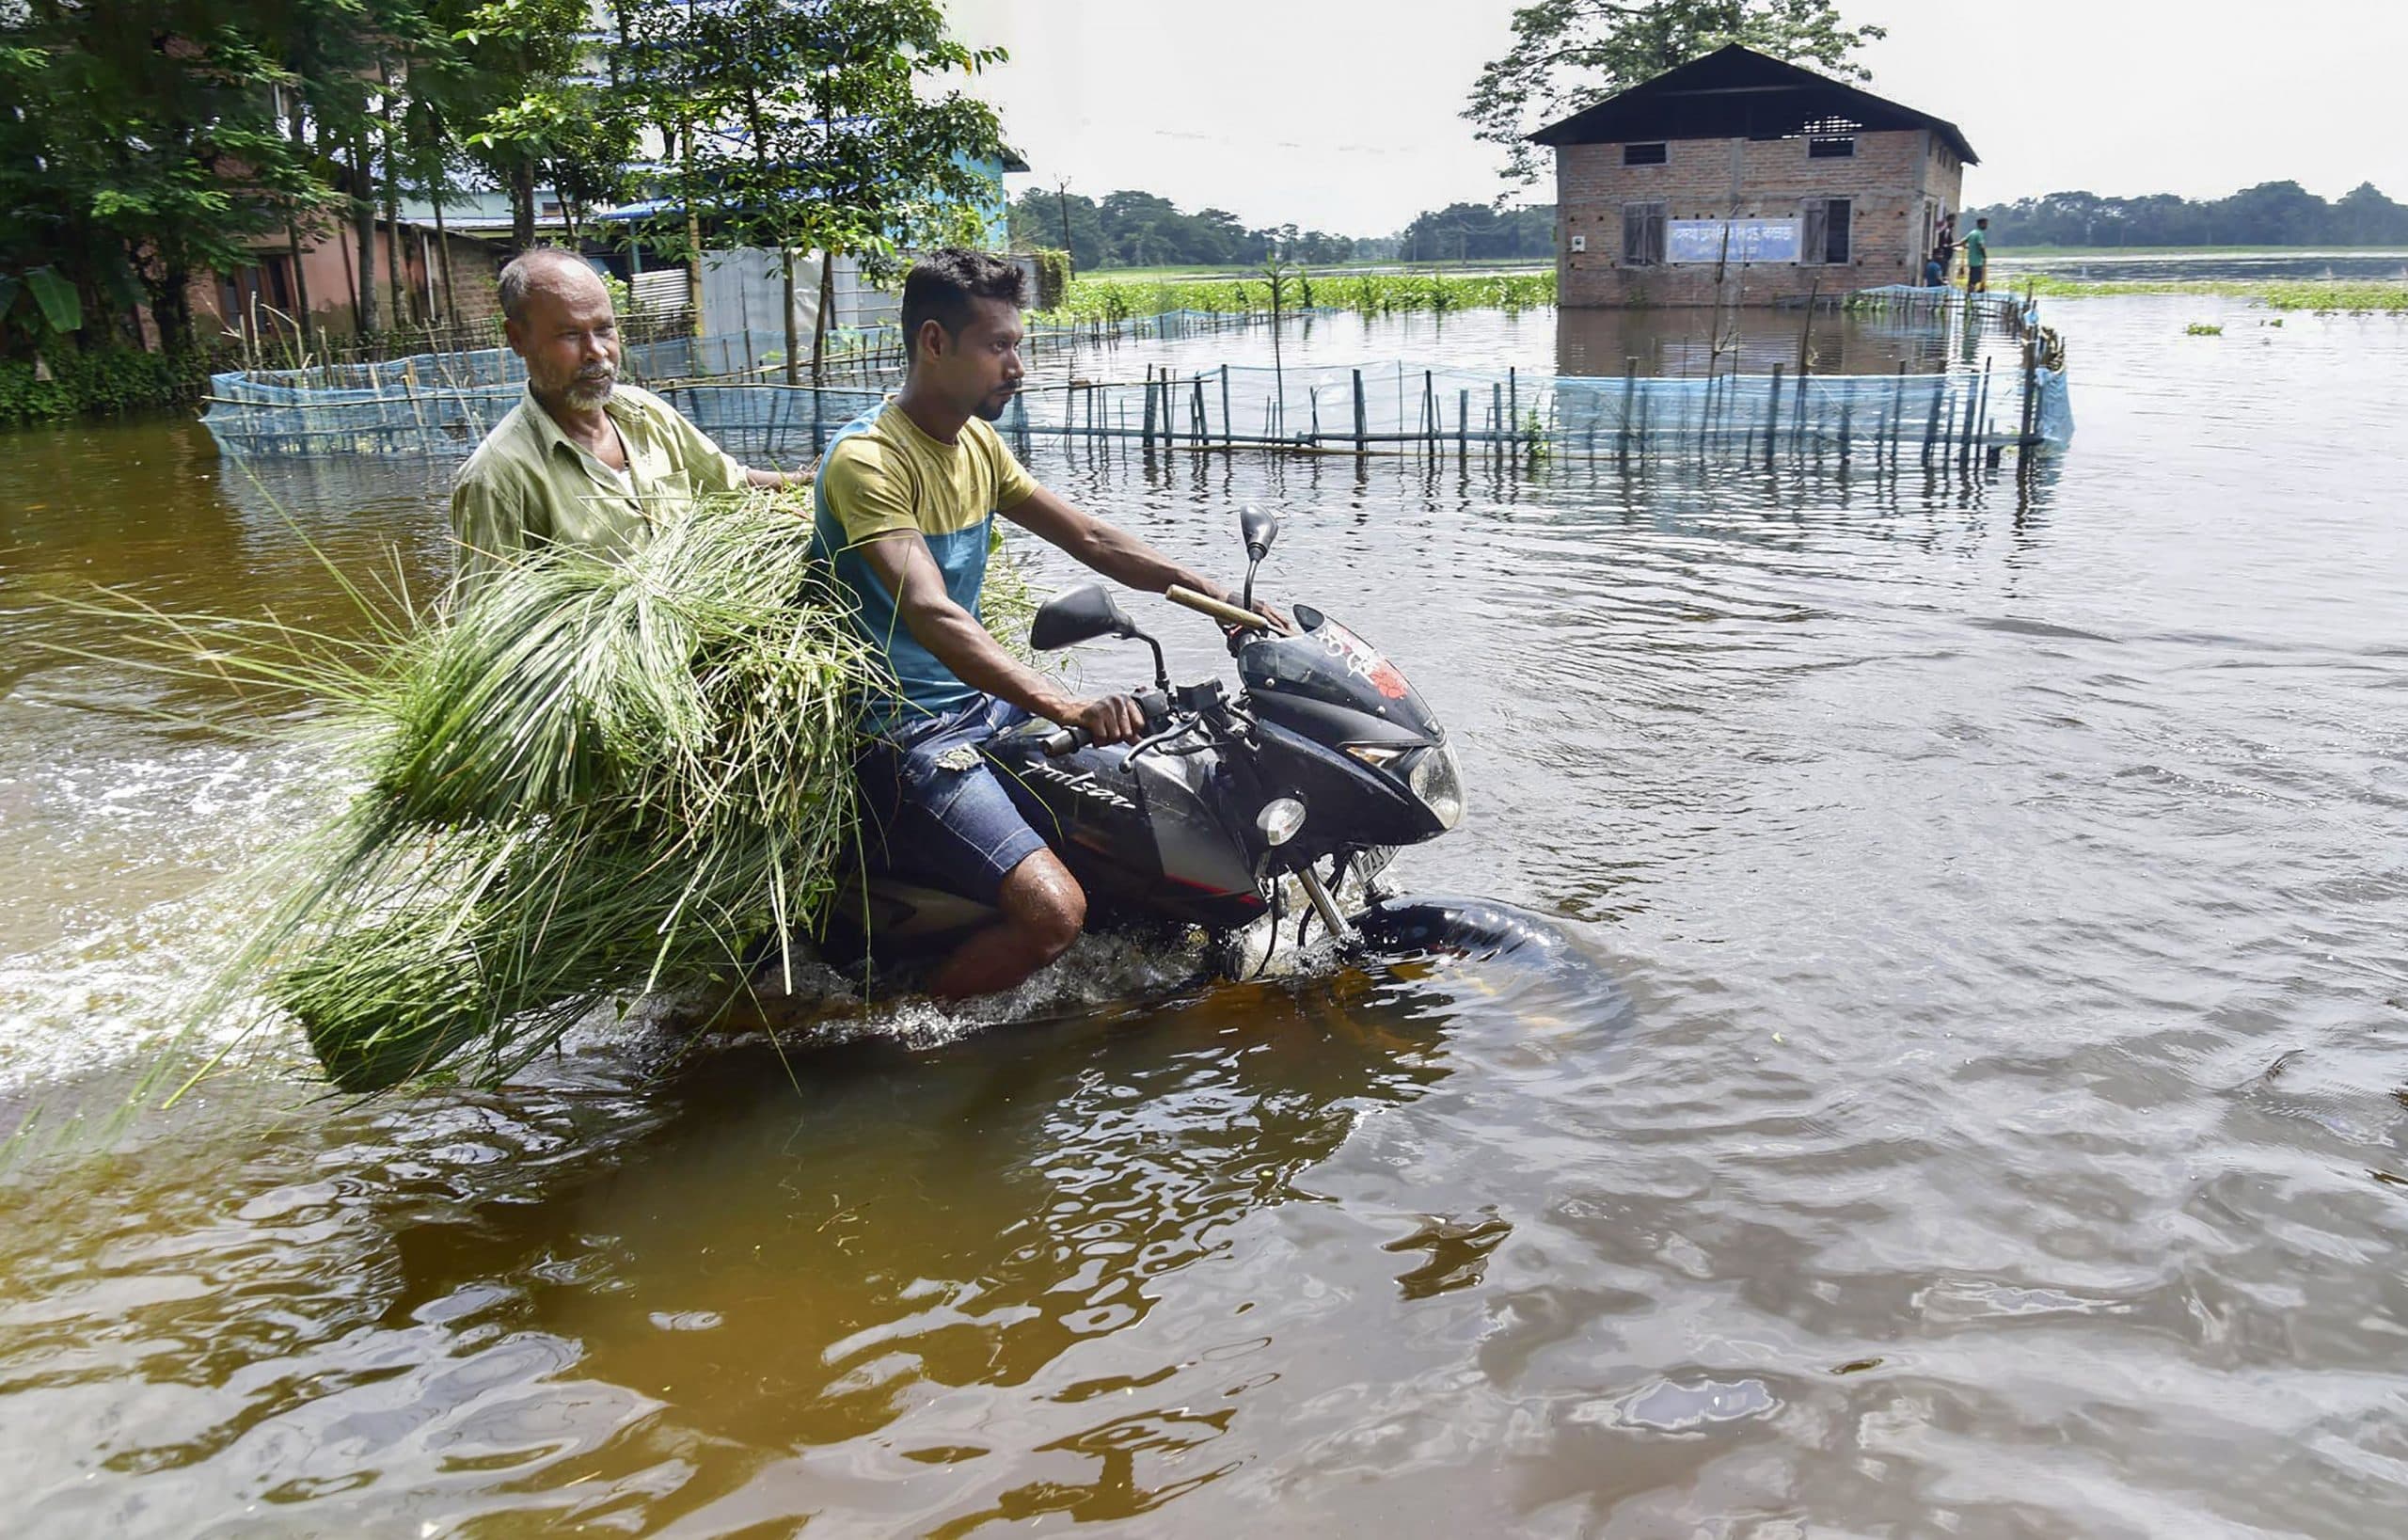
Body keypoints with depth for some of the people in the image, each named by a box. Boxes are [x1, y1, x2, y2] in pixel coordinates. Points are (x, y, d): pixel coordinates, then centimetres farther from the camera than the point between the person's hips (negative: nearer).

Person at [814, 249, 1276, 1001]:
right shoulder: (866, 458, -19)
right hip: (901, 734, -9)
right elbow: (930, 612, -33)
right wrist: (1065, 706, -44)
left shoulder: (978, 443, 9)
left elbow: (1090, 539, 14)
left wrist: (1219, 595, 5)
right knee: (1052, 908, -27)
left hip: (979, 702, 10)